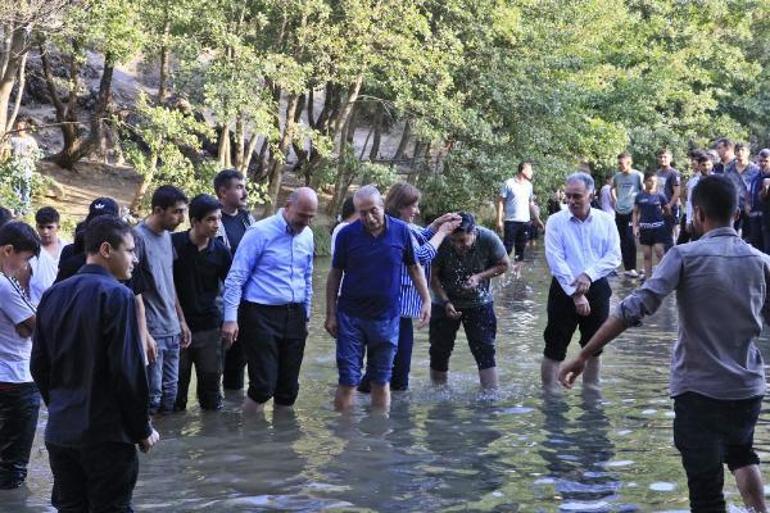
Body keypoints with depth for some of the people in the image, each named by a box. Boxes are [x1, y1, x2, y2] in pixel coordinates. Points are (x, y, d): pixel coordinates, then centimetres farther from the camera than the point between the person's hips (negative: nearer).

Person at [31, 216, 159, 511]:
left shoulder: (53, 295, 7)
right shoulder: (116, 295, -13)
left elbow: (39, 365, 11)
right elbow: (128, 369, -16)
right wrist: (142, 430, -7)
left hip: (59, 431, 6)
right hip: (106, 434, -6)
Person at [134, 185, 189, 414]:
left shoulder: (167, 236, 12)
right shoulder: (139, 237, -13)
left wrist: (181, 320, 18)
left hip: (172, 330, 8)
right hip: (152, 332, -8)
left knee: (171, 393, 10)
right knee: (152, 396, -7)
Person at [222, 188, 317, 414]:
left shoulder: (307, 235, 9)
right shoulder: (260, 232, -10)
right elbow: (236, 277, -9)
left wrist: (306, 316, 20)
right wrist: (230, 319, -13)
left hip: (294, 316, 6)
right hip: (262, 315, -6)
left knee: (289, 387, 9)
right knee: (264, 385, -9)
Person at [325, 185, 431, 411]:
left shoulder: (401, 231, -3)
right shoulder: (347, 234, -5)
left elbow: (414, 267, 9)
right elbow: (335, 274, 2)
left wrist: (426, 300, 3)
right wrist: (331, 314, -1)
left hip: (387, 317, 1)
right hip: (351, 316, -1)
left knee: (381, 381, 10)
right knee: (348, 381, -2)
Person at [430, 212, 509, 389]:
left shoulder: (488, 239, -24)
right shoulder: (442, 242, -26)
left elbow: (504, 265, -7)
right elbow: (433, 276, -14)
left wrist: (480, 277, -23)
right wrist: (446, 302, -26)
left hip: (479, 303, 0)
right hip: (445, 303, 0)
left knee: (485, 351, -5)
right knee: (440, 350, 10)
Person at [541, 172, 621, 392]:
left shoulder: (605, 221, 2)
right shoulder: (556, 222, -4)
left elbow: (614, 256, -3)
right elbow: (556, 260, -11)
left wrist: (589, 274, -19)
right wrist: (576, 294, -17)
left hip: (597, 289, 3)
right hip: (564, 291, -2)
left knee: (594, 348, 13)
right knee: (555, 349, -2)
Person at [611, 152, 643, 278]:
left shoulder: (638, 176, -6)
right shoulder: (617, 176, 7)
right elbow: (613, 188, 27)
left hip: (632, 211, -5)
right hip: (619, 212, 5)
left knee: (630, 239, -11)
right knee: (623, 241, 7)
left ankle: (631, 268, -4)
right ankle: (627, 267, 14)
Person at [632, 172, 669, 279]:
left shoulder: (660, 195, -1)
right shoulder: (640, 196, 3)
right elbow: (635, 212, 9)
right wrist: (635, 227, 3)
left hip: (658, 227, -2)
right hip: (644, 228, 2)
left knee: (660, 252, -7)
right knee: (646, 255, 7)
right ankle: (647, 277, 13)